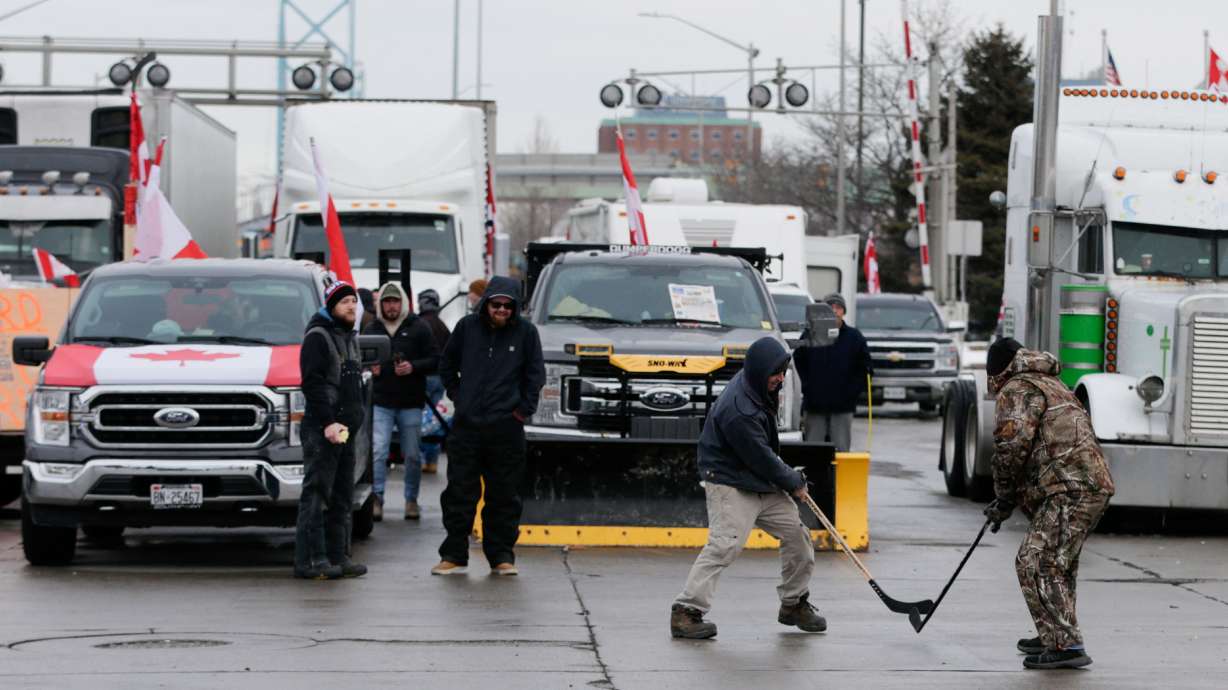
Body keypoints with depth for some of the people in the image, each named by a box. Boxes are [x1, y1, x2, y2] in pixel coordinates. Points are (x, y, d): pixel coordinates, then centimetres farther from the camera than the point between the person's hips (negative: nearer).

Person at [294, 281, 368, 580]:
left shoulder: (349, 337, 21)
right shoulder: (318, 337, -7)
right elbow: (312, 383, -16)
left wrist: (354, 419, 18)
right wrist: (328, 422, -23)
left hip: (346, 429, 9)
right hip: (321, 430, -9)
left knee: (342, 498, 11)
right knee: (316, 494, -11)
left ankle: (337, 556, 16)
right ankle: (309, 559, -12)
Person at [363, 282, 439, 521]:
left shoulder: (418, 328, 2)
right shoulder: (372, 329, 10)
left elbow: (435, 361, 0)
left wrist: (413, 367, -16)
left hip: (411, 403, -1)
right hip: (381, 402, 1)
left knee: (412, 456, 5)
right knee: (378, 452, -10)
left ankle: (411, 499, 17)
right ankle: (377, 499, -7)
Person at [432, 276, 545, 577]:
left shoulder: (525, 332, -1)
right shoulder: (467, 327, 3)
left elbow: (535, 374, 5)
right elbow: (447, 365, 16)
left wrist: (524, 409, 0)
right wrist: (457, 395, 11)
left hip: (507, 428, -1)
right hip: (467, 425, 1)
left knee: (504, 496, 4)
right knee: (459, 494, 2)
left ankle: (501, 556, 11)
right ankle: (453, 555, 8)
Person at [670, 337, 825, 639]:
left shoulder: (756, 384, 1)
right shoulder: (738, 411, -29)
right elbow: (761, 459, -20)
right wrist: (794, 482, -8)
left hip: (765, 483, 9)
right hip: (731, 484, -9)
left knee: (797, 535, 9)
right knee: (724, 544, -21)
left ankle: (794, 604, 25)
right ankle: (686, 612, -21)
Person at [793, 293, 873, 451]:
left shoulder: (854, 337, 2)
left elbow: (866, 368, 6)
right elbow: (797, 362, 12)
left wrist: (854, 390, -3)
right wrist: (806, 387, 2)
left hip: (843, 408, -1)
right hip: (814, 406, 1)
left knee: (841, 449, -1)